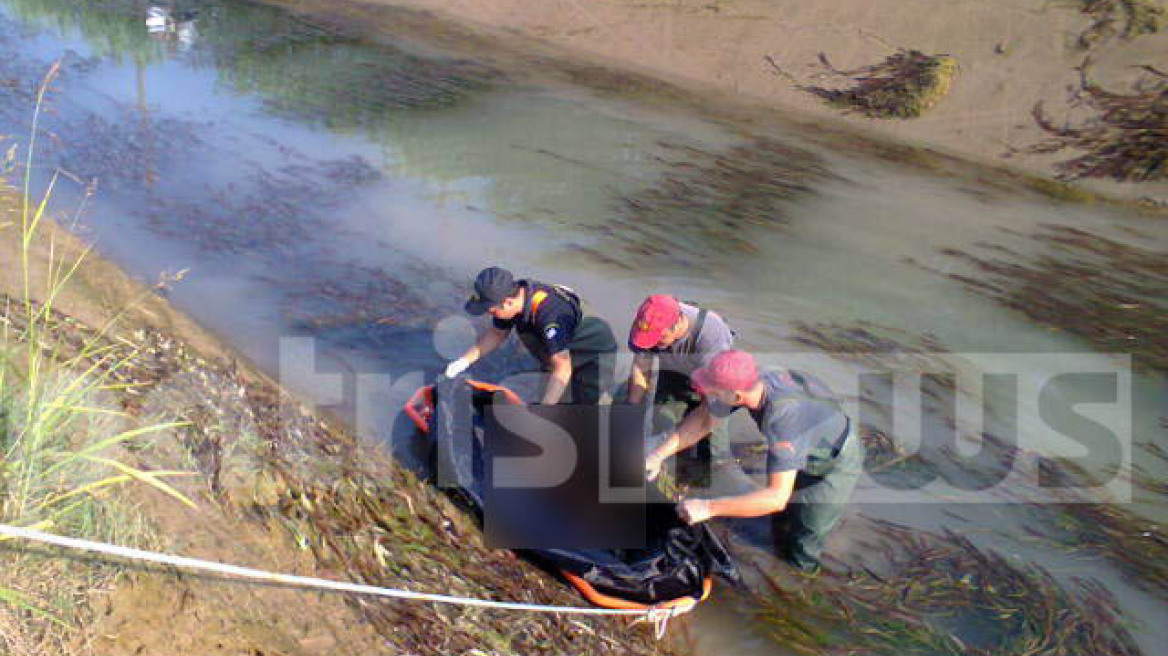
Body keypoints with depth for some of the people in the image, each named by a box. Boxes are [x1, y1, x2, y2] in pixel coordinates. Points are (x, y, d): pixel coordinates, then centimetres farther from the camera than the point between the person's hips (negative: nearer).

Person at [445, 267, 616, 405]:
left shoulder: (549, 312, -42)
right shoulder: (511, 296, -17)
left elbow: (562, 370, -42)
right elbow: (496, 334, 2)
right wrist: (465, 360, -7)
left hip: (596, 351, -8)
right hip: (562, 350, 8)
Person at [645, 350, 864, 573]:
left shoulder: (783, 420, -47)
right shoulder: (746, 383, -25)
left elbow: (777, 497, -49)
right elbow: (703, 420, -9)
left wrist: (708, 507, -50)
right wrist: (659, 454, -16)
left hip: (836, 467, -7)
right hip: (809, 454, 7)